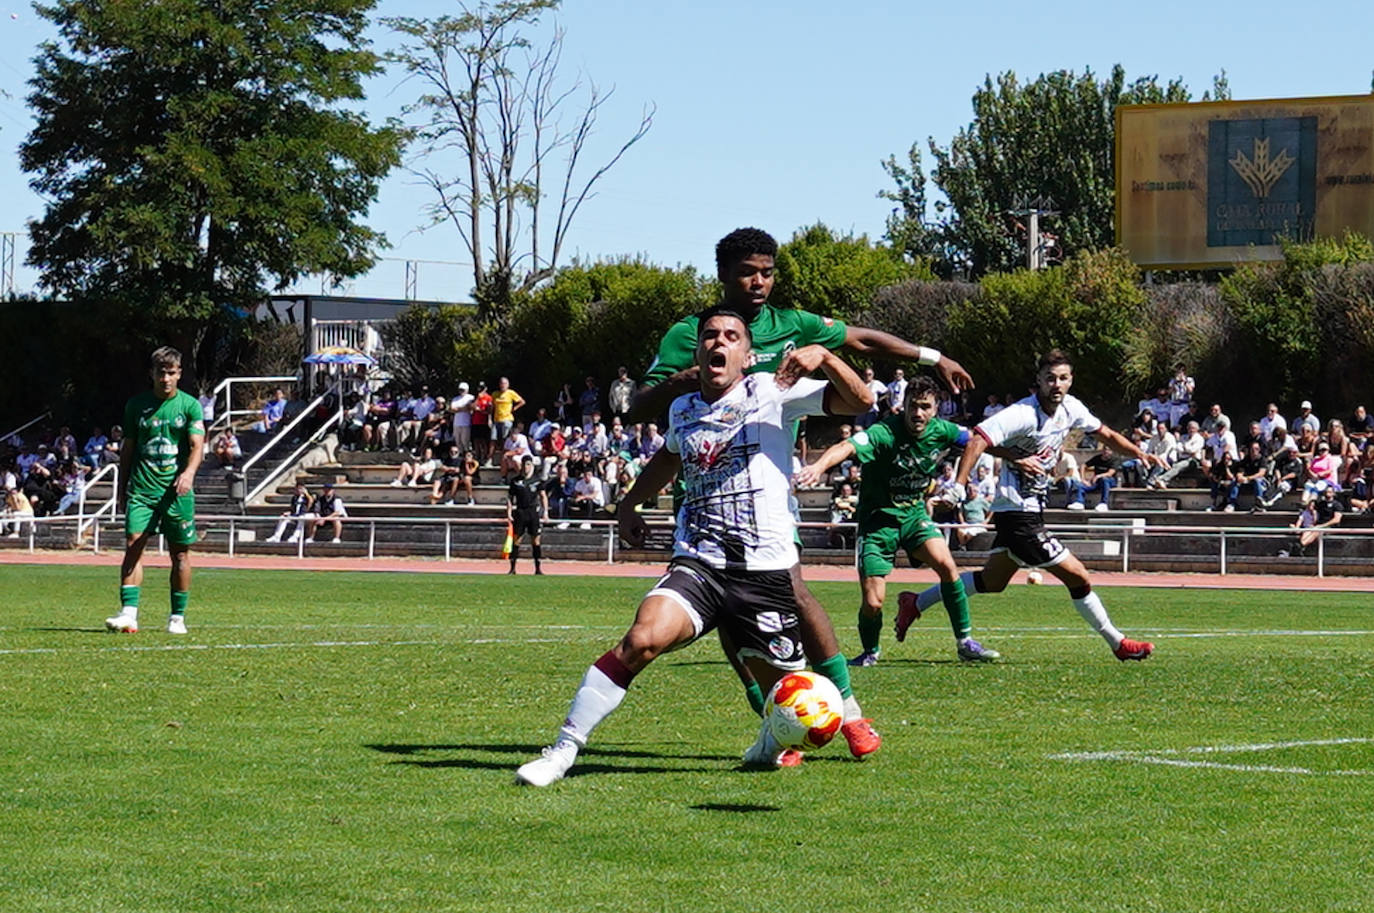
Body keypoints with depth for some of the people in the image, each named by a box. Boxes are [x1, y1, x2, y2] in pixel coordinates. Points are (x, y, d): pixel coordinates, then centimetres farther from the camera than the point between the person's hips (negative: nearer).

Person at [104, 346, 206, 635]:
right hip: (141, 488, 1)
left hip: (176, 490, -1)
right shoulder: (137, 405, 8)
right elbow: (128, 448, 16)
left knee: (180, 553, 4)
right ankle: (128, 614, -17)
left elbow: (197, 444, -8)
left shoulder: (189, 405, 2)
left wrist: (189, 472, -27)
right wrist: (121, 488, 15)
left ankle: (178, 617, 13)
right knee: (133, 544, -12)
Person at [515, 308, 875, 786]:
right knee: (642, 639, -26)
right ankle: (562, 750, -21)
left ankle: (769, 747, 44)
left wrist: (823, 357, -21)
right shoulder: (682, 410, 14)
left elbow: (857, 402, -6)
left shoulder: (771, 392, 0)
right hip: (696, 566, 2)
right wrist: (629, 504, 33)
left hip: (765, 572, -2)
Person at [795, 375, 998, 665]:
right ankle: (870, 652, 23)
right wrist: (819, 466, -63)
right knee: (872, 602, -9)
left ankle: (965, 643, -8)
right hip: (878, 518, -4)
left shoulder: (942, 431, -8)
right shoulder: (884, 433, -25)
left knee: (946, 564, -23)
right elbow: (847, 447, -43)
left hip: (914, 513, 4)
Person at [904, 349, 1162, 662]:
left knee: (992, 581, 20)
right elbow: (978, 440, -30)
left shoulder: (1070, 408, 4)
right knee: (1078, 577, -6)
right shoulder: (1023, 414, -22)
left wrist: (1139, 453, 5)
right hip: (1019, 515, -10)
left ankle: (917, 603, 30)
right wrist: (958, 486, -40)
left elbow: (1105, 434, 19)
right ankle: (1118, 643, 8)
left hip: (1032, 509, 10)